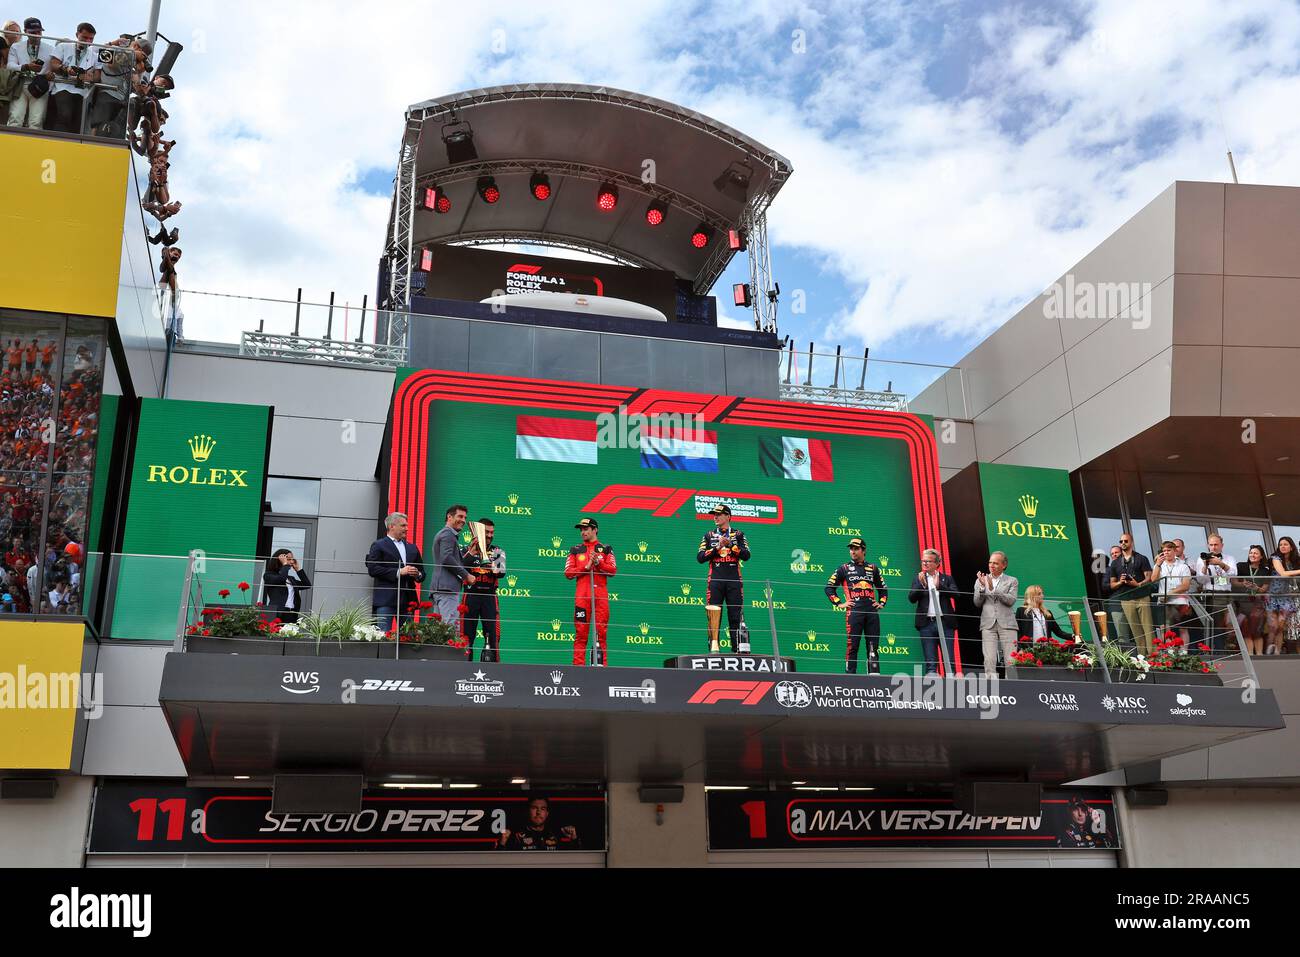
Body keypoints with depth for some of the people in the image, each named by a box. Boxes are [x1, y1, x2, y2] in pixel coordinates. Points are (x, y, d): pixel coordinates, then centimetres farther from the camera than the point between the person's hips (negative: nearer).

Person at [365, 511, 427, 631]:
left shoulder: (412, 547, 22)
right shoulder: (379, 545, 3)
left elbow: (421, 571, 21)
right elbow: (372, 569, -9)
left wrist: (418, 575, -4)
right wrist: (398, 572, -14)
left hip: (408, 599, 5)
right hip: (386, 600, -5)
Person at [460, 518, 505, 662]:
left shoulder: (497, 552, 9)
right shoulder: (468, 550, 6)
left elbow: (502, 573, -7)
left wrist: (496, 570, -29)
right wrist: (472, 553, -22)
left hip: (489, 597, 1)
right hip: (471, 595, -1)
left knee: (493, 634, -2)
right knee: (466, 634, 1)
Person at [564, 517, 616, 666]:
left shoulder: (606, 549, 15)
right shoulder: (575, 550, 16)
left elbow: (613, 570, 1)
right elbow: (568, 573, 5)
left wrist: (598, 563, -13)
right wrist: (586, 566, -7)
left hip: (601, 595, 0)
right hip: (582, 595, 0)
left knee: (601, 632, -3)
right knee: (581, 633, -5)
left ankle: (601, 664, -1)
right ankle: (578, 665, -6)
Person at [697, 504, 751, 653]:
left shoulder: (738, 535, 12)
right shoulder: (709, 536, 14)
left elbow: (746, 555, -2)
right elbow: (700, 558, 2)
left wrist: (730, 545, -12)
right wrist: (717, 547, -8)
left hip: (734, 580, -1)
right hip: (715, 580, 1)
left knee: (736, 617, -4)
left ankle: (740, 649, -4)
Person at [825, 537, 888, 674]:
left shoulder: (872, 568, 18)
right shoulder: (844, 568, 10)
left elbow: (883, 588, 29)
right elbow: (829, 587, 8)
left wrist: (881, 603, 15)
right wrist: (839, 603, -1)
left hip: (872, 611, 3)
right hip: (853, 611, -3)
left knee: (873, 646, 2)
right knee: (852, 645, -6)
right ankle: (850, 675, -3)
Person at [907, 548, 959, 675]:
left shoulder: (947, 578, 12)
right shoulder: (918, 578, 13)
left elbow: (955, 594, -5)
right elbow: (911, 598, 2)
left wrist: (939, 585, -16)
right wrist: (921, 584, -12)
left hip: (945, 622, 0)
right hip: (927, 623, 0)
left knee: (949, 660, -2)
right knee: (930, 661, -1)